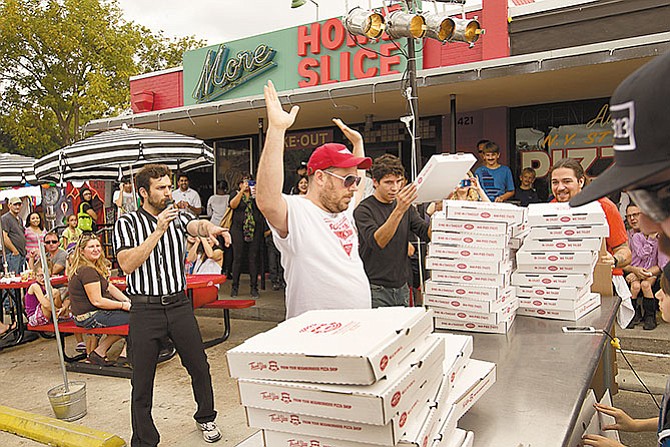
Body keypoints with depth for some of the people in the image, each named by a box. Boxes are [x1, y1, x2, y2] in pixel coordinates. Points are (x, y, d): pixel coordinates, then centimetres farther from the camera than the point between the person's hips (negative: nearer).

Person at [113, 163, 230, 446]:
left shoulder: (178, 217, 7)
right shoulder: (127, 223, 0)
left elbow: (197, 225, -15)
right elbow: (127, 264, -13)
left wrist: (211, 228, -39)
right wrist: (158, 231, -17)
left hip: (179, 305, 3)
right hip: (145, 309, -2)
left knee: (199, 367, 12)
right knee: (142, 380, 6)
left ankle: (205, 418, 36)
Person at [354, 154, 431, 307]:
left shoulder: (407, 207, 9)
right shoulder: (364, 209, -10)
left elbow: (428, 234, -2)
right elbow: (377, 242, -26)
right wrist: (399, 210, -36)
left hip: (402, 288, 6)